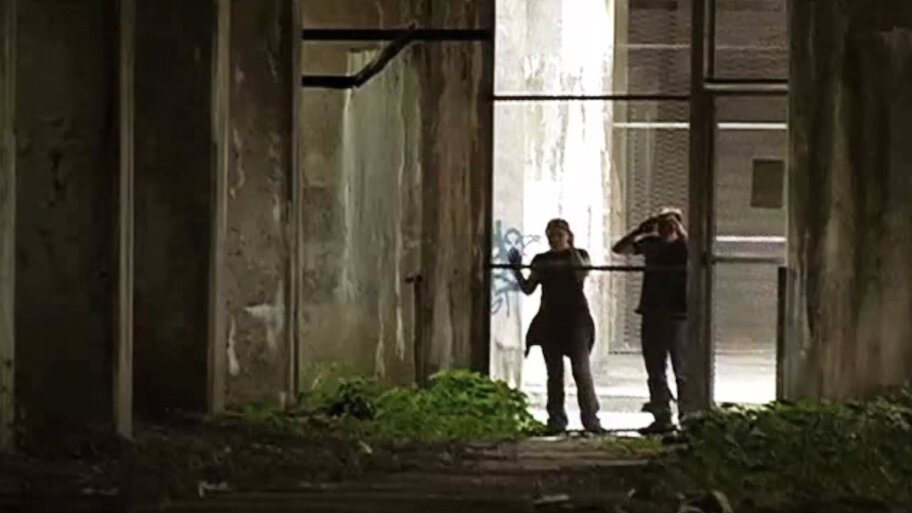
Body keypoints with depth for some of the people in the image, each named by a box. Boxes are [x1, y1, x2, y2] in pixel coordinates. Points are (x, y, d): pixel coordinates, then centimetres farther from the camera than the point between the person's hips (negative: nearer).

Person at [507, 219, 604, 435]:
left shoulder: (579, 255, 6)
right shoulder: (541, 260, 12)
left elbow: (582, 274, -15)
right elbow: (528, 288, 9)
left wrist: (572, 250, -23)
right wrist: (517, 270, -6)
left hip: (575, 319, -3)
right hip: (549, 321, 3)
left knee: (581, 369, -9)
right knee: (554, 373, 3)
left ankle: (590, 418, -9)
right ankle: (556, 420, 5)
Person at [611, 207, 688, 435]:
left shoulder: (682, 245, -3)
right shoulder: (650, 244, 9)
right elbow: (619, 249, 7)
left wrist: (678, 228, -22)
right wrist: (641, 230, -3)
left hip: (677, 315, -5)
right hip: (652, 314, 6)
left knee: (682, 371, -7)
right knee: (655, 371, 9)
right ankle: (662, 418, 15)